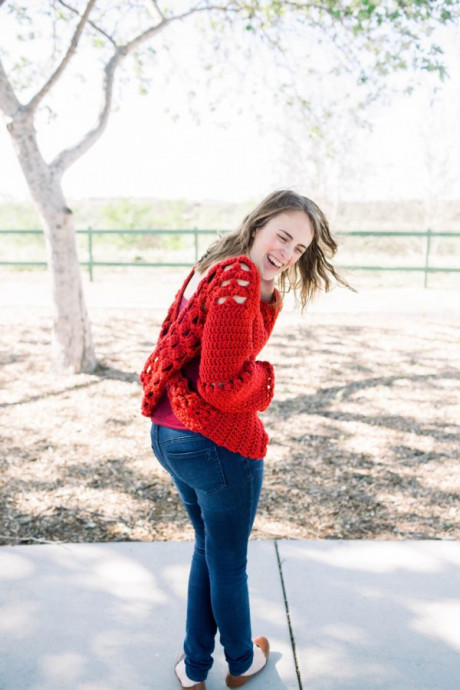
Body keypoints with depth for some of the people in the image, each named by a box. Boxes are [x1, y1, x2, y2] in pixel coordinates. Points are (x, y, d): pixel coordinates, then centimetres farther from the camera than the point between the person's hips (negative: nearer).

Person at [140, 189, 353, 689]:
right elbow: (222, 384, -23)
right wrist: (263, 375, -4)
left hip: (167, 435, 9)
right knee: (229, 562, 16)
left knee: (207, 548, 28)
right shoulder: (240, 277, -22)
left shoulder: (211, 268, 8)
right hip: (219, 442, -9)